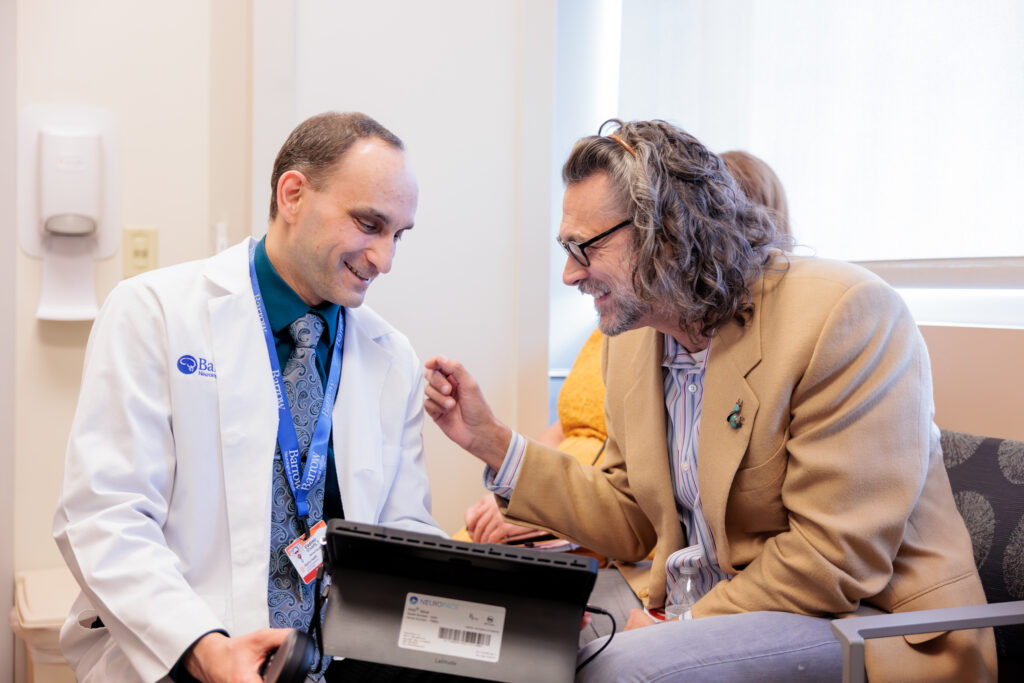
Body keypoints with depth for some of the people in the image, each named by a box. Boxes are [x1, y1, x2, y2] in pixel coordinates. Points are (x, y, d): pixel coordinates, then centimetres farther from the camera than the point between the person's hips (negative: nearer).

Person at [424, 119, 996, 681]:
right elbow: (632, 525, 11)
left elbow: (836, 562, -22)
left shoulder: (847, 313, -20)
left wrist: (681, 629, -18)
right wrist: (493, 442, 2)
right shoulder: (630, 339, 5)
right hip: (713, 619, 7)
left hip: (867, 624, -6)